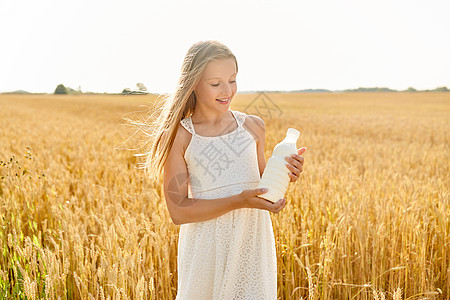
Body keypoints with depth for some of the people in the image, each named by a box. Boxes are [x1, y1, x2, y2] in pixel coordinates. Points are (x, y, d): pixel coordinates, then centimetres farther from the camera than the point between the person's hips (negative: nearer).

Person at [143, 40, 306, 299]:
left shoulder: (253, 127, 4)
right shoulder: (179, 136, -5)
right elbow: (178, 211, -10)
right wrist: (238, 202, -20)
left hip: (253, 244, 2)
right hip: (206, 247, -2)